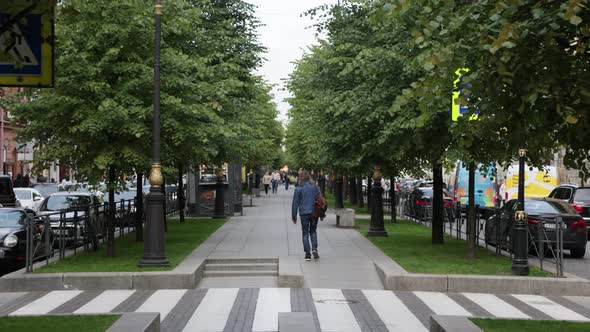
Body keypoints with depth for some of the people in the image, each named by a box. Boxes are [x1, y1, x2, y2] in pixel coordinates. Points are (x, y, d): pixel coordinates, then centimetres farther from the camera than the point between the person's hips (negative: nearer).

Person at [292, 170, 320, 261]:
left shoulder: (299, 189, -6)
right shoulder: (316, 187, 4)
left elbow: (295, 203, -5)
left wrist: (294, 216, 2)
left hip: (304, 213, -3)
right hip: (314, 213, 3)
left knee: (305, 233, 7)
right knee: (313, 231, 18)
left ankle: (308, 254, 4)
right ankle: (314, 249, -3)